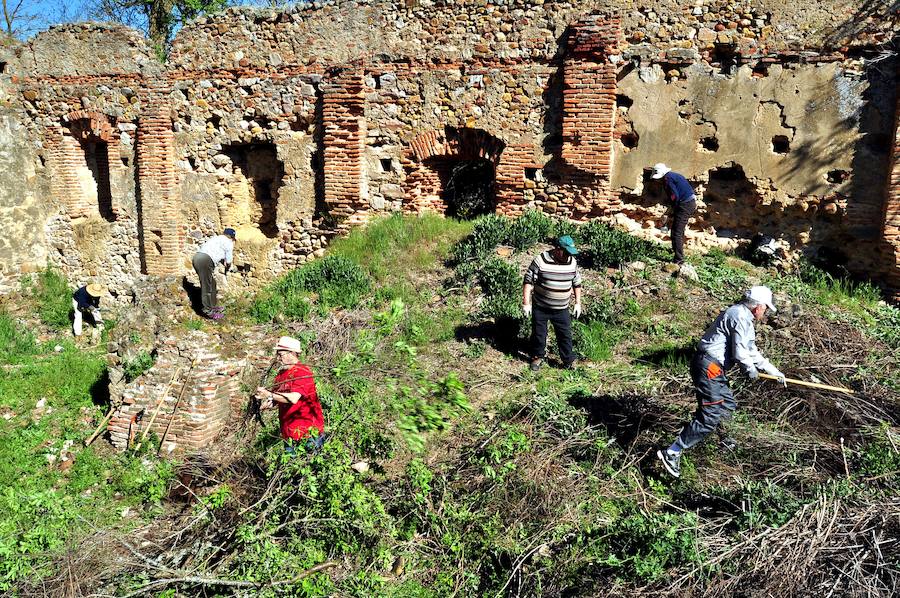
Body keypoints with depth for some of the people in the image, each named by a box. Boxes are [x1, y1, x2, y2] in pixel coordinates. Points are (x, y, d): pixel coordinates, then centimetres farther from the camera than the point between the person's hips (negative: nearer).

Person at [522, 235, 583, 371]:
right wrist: (526, 302, -15)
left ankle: (569, 361, 20)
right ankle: (537, 357, 30)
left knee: (566, 335, 7)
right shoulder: (541, 261, -16)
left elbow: (577, 283, 11)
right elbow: (528, 281, -13)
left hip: (561, 309, 3)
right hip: (540, 308, -3)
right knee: (539, 334, 10)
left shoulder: (572, 263, -2)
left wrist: (578, 303, 11)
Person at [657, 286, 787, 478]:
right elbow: (739, 353, -17)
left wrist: (774, 371, 30)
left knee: (727, 405, 24)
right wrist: (750, 369, 3)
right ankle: (672, 453, -11)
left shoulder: (744, 318, 21)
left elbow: (751, 351, 29)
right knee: (710, 415, -11)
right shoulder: (740, 316, -13)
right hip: (708, 367, -11)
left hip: (714, 367, 11)